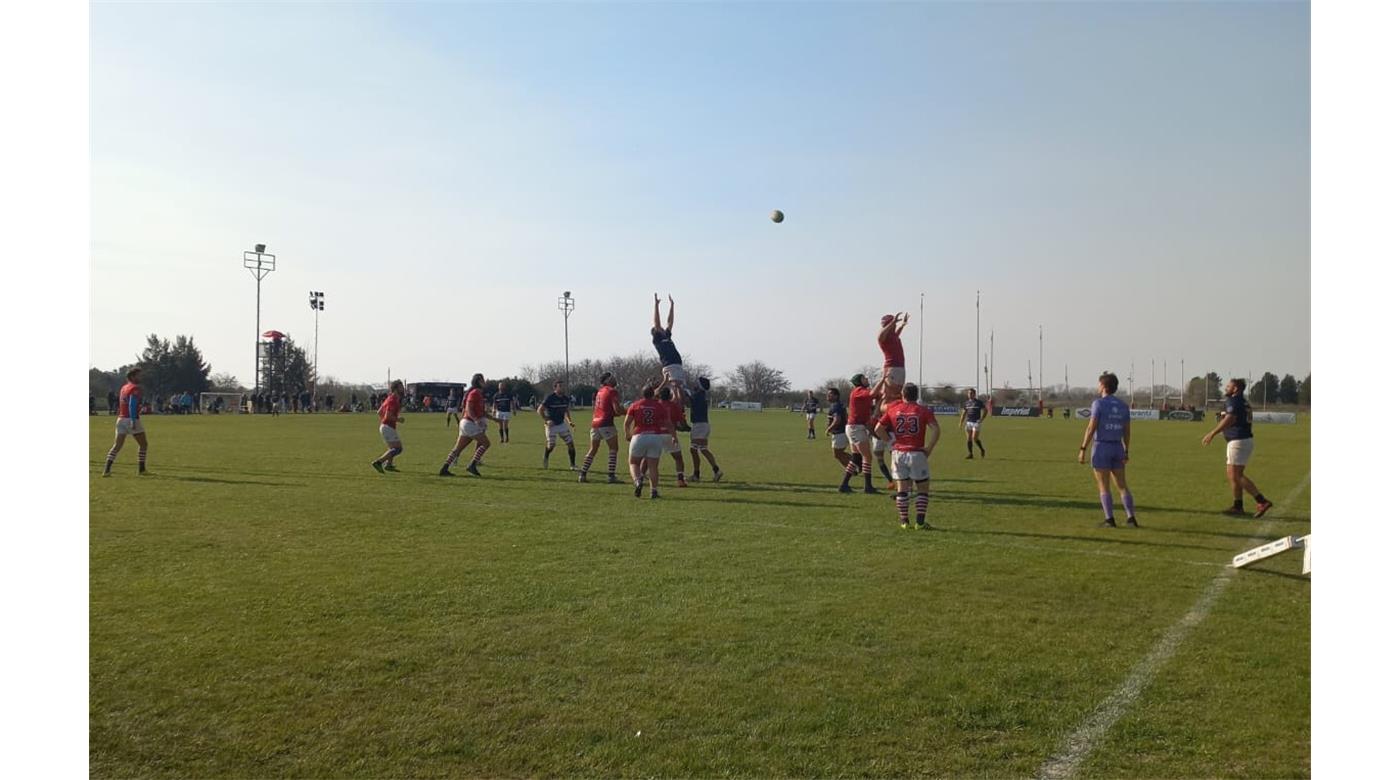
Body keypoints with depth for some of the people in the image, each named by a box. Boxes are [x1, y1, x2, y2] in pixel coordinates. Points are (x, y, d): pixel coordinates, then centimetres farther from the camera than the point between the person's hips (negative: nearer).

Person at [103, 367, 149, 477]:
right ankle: (141, 469, 9)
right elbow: (132, 405, -21)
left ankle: (106, 469, -7)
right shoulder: (135, 388, -10)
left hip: (121, 419, 7)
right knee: (143, 444, 8)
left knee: (117, 446, 4)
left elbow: (120, 404, 21)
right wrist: (133, 421, -25)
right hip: (132, 419, -7)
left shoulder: (124, 387, 15)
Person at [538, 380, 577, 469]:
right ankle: (546, 458, 30)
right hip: (551, 425, -5)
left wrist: (569, 421, 4)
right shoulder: (549, 398, -15)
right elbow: (540, 410, -11)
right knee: (550, 446, -4)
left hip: (562, 424, 5)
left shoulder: (565, 398, 2)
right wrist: (546, 420, -19)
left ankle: (572, 465, 5)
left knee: (571, 443, -4)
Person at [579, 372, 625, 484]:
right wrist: (628, 411, 5)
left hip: (595, 423, 8)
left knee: (592, 450, 14)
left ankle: (583, 474, 12)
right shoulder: (612, 391, -6)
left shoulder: (600, 391, 18)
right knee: (613, 449, -1)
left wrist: (621, 411, 19)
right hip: (606, 424, -7)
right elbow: (617, 410, -12)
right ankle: (611, 476, -7)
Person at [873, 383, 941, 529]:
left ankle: (904, 521, 10)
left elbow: (878, 429, 4)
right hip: (917, 454, -2)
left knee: (902, 489, 10)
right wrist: (929, 449, -7)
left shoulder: (893, 409, 5)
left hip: (899, 453, 2)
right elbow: (936, 430, -13)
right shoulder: (923, 410, -1)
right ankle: (920, 521, 1)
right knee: (922, 489, 8)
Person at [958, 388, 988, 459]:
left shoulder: (979, 402, -3)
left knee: (975, 438, -10)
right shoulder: (966, 402, 10)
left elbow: (985, 410, 1)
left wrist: (981, 419, -9)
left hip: (976, 422, -5)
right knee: (969, 439, 2)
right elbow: (964, 413, 16)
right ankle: (970, 454, 7)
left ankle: (982, 450, 13)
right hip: (968, 422, 5)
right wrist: (961, 423, 10)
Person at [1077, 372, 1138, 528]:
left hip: (1101, 447, -5)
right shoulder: (1123, 405, 8)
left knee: (1103, 487, 1)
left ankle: (1110, 520, 0)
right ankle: (1132, 518, 4)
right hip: (1118, 448, 5)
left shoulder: (1098, 403, -10)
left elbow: (1091, 427, -15)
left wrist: (1083, 449, -11)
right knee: (1122, 486, 10)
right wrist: (1126, 452, 18)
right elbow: (1127, 431, 9)